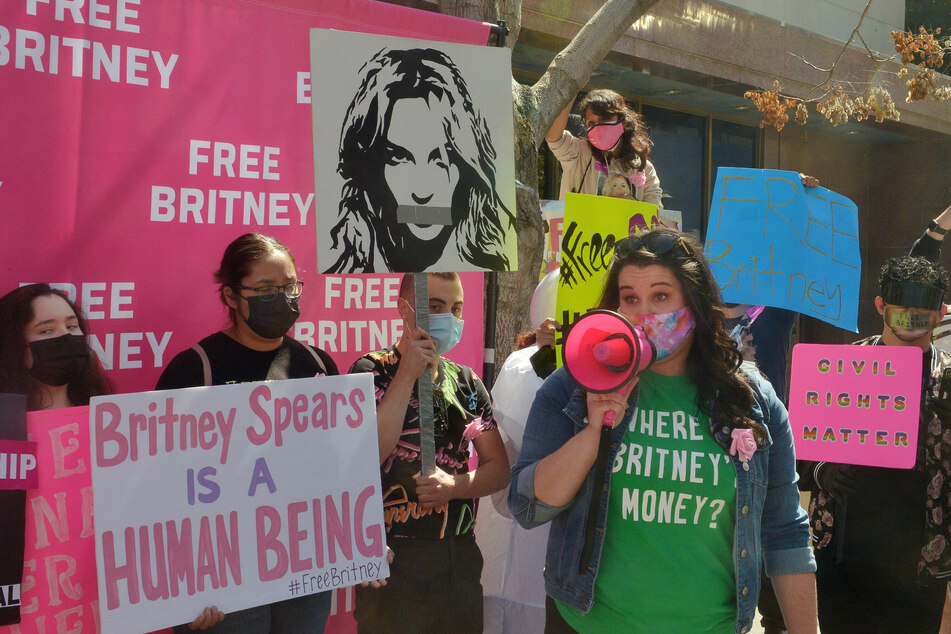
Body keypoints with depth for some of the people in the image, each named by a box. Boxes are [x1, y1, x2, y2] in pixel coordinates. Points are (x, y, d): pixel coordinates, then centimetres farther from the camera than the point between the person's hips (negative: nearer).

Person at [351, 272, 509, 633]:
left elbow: (498, 469, 6)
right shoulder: (372, 372, -5)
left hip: (460, 559, 5)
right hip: (391, 561, -4)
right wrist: (408, 374, -19)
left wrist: (454, 485, -15)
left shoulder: (467, 383, 8)